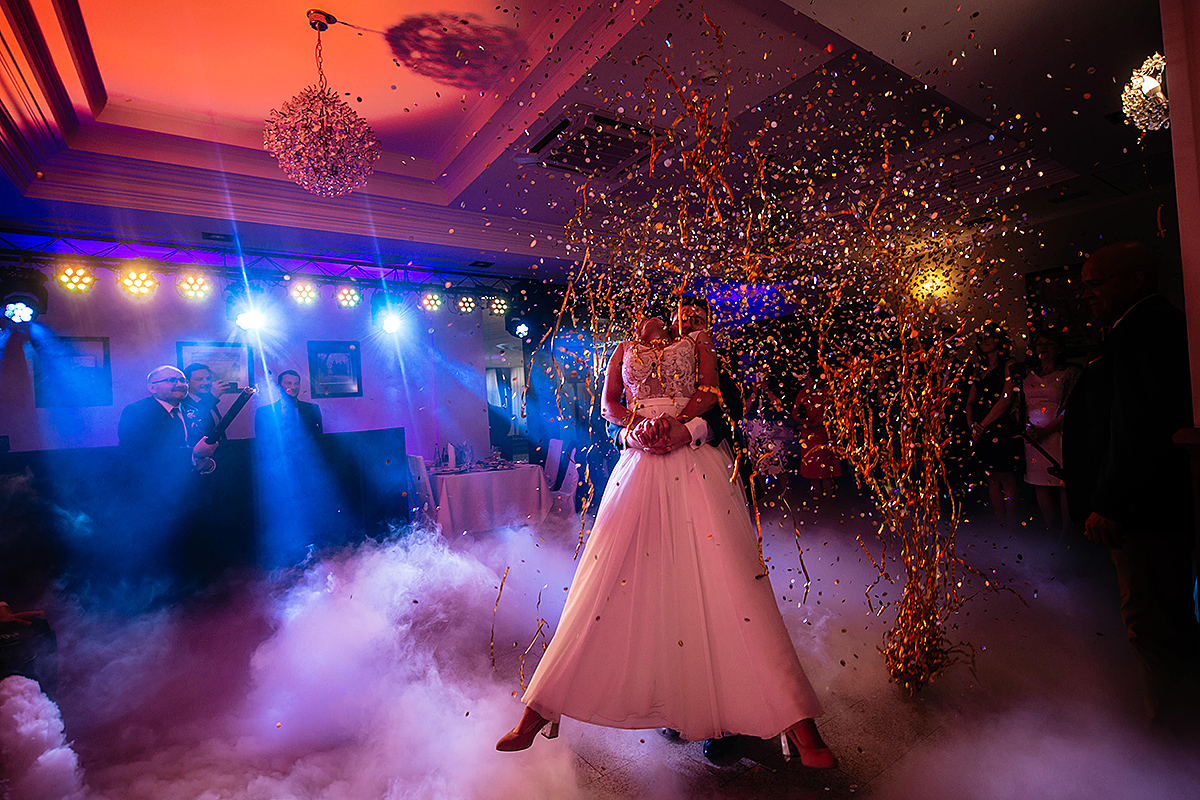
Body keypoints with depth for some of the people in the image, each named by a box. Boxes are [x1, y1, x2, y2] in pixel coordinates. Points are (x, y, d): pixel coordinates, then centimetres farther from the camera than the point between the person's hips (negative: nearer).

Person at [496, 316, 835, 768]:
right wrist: (640, 424, -6)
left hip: (695, 462, -1)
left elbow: (709, 392, 5)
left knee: (732, 576, -10)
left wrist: (671, 421, -12)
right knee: (602, 579, -3)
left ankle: (798, 727, -6)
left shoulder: (694, 344, 21)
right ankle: (539, 712, 5)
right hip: (639, 462, 1)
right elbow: (609, 404, 14)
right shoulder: (624, 350, 26)